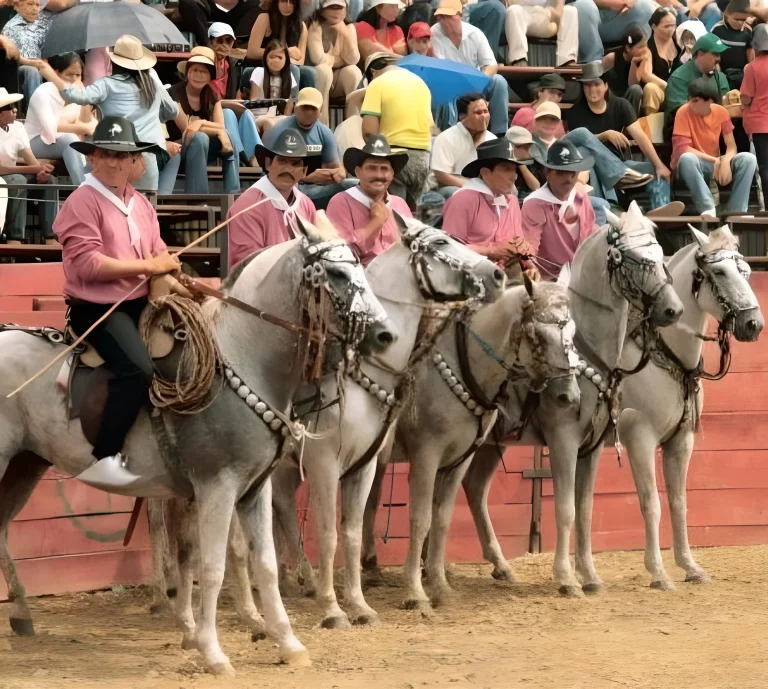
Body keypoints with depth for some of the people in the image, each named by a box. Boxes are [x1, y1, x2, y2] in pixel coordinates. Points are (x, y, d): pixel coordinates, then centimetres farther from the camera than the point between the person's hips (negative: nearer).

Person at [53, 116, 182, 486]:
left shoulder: (141, 204, 14)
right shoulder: (83, 202, -10)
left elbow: (159, 257, 14)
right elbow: (87, 264, -19)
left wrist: (165, 273, -10)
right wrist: (148, 266, -15)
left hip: (140, 303, 9)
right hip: (97, 309, -9)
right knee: (137, 368, -30)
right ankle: (103, 460, -25)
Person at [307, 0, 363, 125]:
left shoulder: (349, 28, 0)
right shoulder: (316, 27, -12)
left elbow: (353, 60, -11)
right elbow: (317, 58, -25)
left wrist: (346, 35, -21)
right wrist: (341, 60, -12)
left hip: (340, 80, 3)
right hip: (319, 78, -3)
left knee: (353, 71, -27)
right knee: (323, 69, -34)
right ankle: (321, 125, -33)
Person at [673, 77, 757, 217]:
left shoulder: (721, 112, -3)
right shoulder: (684, 112, -14)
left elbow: (731, 146, -2)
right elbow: (682, 149, -20)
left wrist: (725, 161, -25)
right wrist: (715, 160, -22)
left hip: (715, 164, 4)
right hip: (692, 167, -4)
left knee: (748, 159, -21)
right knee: (687, 158, -39)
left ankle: (736, 211, -27)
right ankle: (708, 210, -39)